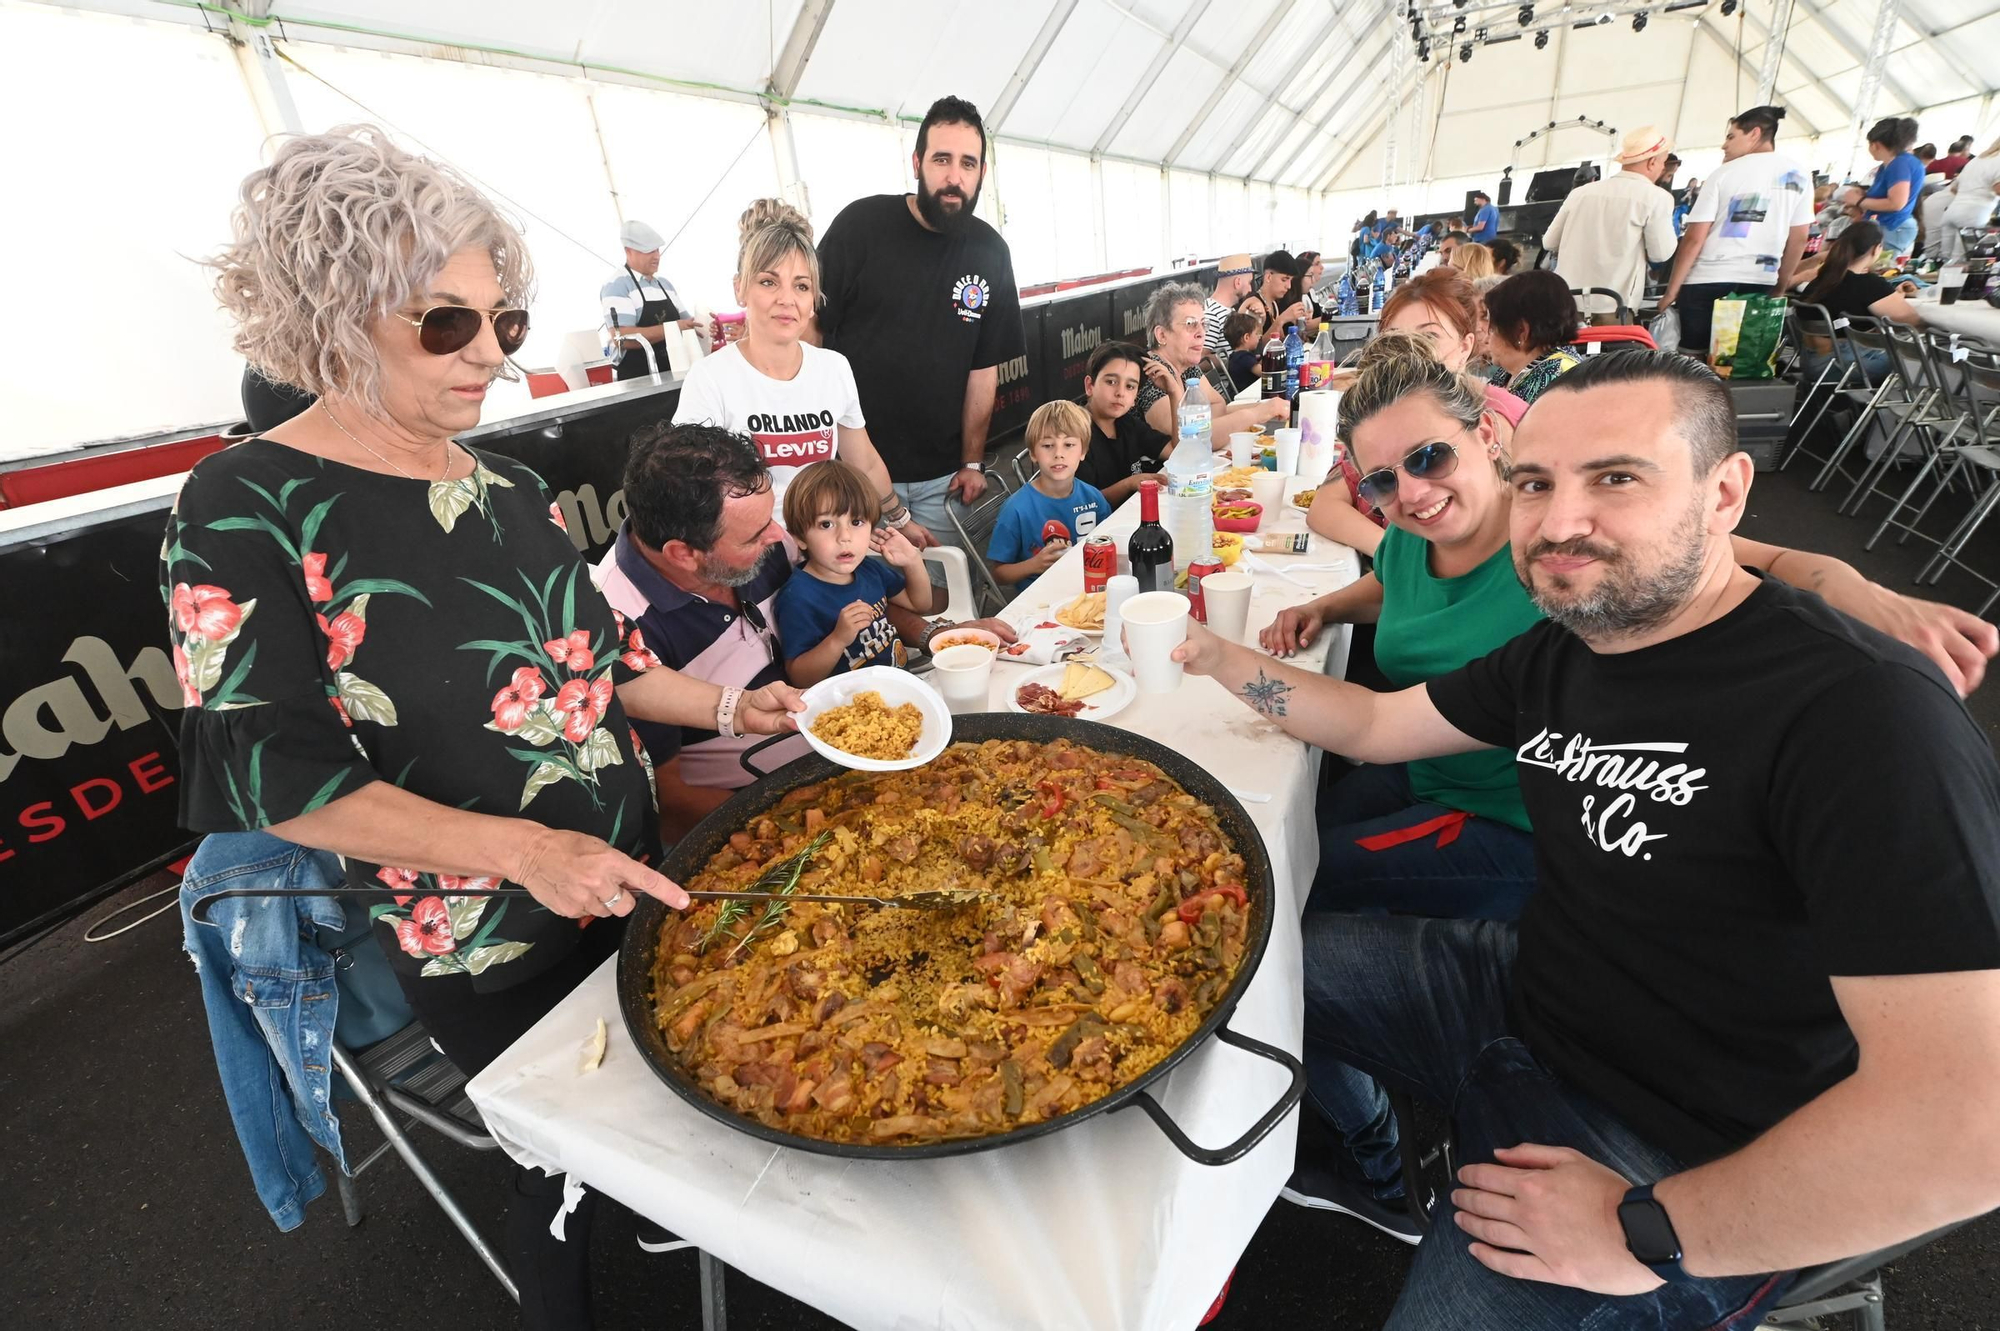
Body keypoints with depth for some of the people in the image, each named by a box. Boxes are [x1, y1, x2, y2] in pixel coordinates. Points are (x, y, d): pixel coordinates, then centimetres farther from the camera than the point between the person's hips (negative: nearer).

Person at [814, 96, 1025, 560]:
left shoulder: (990, 252, 6)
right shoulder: (861, 224, -6)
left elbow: (984, 367, 10)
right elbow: (810, 334, -4)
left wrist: (973, 461, 5)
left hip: (940, 477, 3)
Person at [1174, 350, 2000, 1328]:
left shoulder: (1864, 712, -28)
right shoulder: (1560, 652, -3)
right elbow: (1377, 725, 9)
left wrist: (1646, 1234, -23)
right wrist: (1220, 656, 3)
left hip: (1681, 1178, -7)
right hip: (1521, 992, 7)